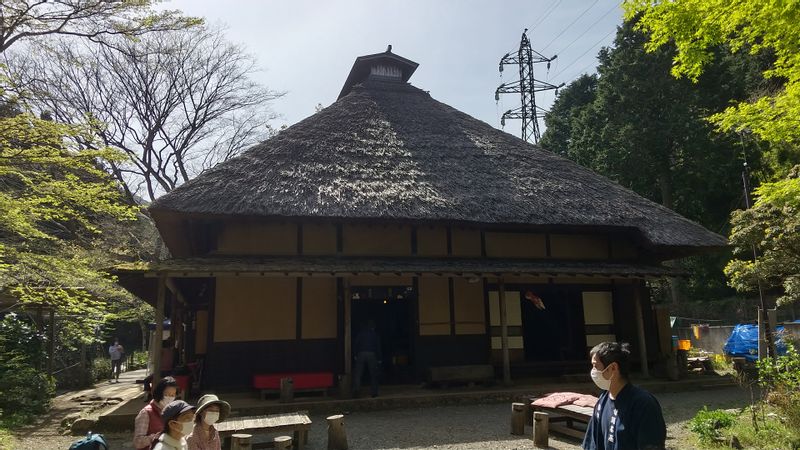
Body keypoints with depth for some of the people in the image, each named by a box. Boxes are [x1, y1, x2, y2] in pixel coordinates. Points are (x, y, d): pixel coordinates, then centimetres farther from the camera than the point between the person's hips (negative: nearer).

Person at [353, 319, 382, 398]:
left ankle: (356, 389, -17)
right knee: (373, 374, 7)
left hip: (361, 354, 0)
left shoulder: (361, 333, 9)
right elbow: (378, 347, 6)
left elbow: (355, 345, 3)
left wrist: (356, 355, 8)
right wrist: (379, 359, 9)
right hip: (372, 355, 0)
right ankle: (374, 392, 6)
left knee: (358, 373, -1)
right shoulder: (375, 334, 8)